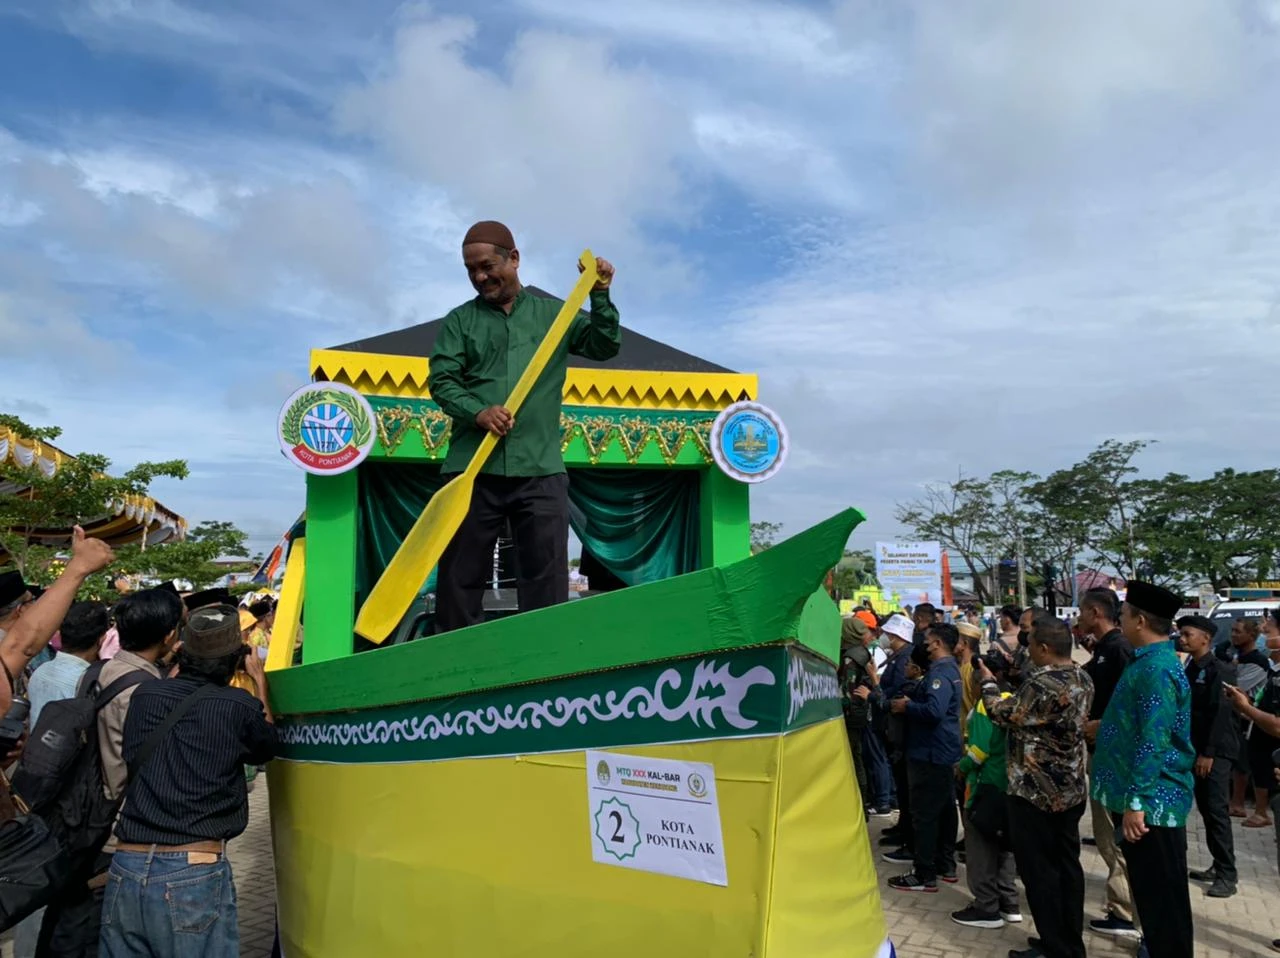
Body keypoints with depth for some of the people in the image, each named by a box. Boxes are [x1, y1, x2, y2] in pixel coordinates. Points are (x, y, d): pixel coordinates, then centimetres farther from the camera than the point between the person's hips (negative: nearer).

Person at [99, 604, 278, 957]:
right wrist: (260, 681, 24)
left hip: (126, 869, 4)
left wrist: (175, 675, 32)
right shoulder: (239, 706, -7)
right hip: (194, 874, -4)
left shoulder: (144, 695, 4)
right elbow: (266, 747, 15)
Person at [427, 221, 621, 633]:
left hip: (540, 469, 0)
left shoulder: (552, 312, 14)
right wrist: (477, 411, -17)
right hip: (473, 468, 0)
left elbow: (604, 347, 8)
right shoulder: (459, 320, 12)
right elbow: (441, 380, 2)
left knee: (547, 576, 0)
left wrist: (600, 296, -7)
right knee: (460, 573, 5)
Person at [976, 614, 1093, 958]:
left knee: (1039, 869, 3)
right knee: (1067, 865, 15)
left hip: (1037, 790, -9)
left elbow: (1004, 715, -15)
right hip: (1071, 788, 9)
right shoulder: (1083, 678, 4)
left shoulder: (1042, 682, -24)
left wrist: (988, 682, 0)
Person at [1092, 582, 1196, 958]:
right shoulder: (1147, 662, 10)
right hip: (1141, 796, 10)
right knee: (1148, 890, 20)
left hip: (1151, 800, -10)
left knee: (1161, 896, 3)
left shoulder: (1156, 668, -22)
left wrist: (1136, 802, -24)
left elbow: (1153, 743, -25)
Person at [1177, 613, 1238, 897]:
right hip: (1195, 748, 7)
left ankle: (1227, 876, -1)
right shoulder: (1188, 669, 11)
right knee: (1206, 809, 11)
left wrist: (1209, 753, -19)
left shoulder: (1219, 670, -11)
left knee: (1217, 811, -7)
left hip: (1216, 751, -7)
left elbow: (1220, 713, -17)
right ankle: (1218, 865, 21)